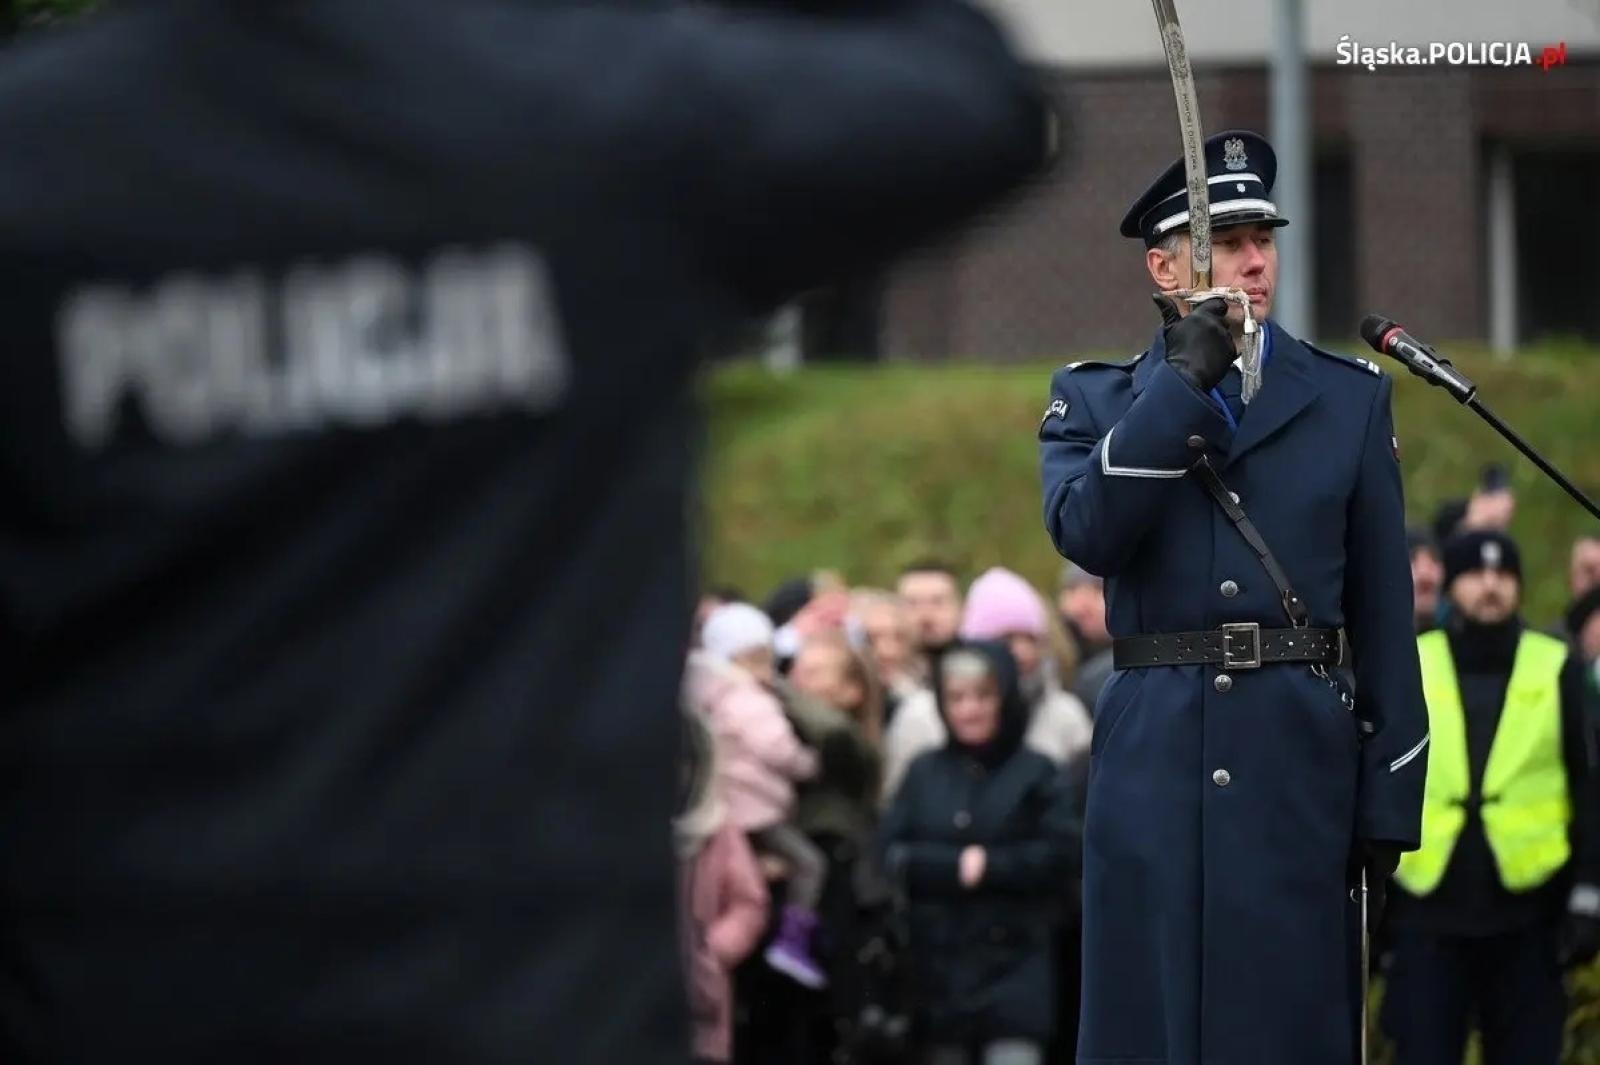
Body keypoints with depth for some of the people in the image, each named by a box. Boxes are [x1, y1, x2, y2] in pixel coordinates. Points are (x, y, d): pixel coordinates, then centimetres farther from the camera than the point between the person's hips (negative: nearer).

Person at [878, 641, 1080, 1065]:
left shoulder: (1036, 773, 1)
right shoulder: (924, 773, 9)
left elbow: (1060, 853, -7)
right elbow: (889, 854, 1)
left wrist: (991, 866, -14)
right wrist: (955, 865, -13)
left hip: (1012, 960, -4)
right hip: (938, 958, 4)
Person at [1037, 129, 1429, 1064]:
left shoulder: (1351, 399, 10)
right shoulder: (1095, 401, 10)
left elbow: (1386, 611, 7)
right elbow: (1084, 531, -12)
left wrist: (1391, 803, 1)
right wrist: (1185, 384, -11)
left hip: (1301, 764, 0)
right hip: (1156, 764, 0)